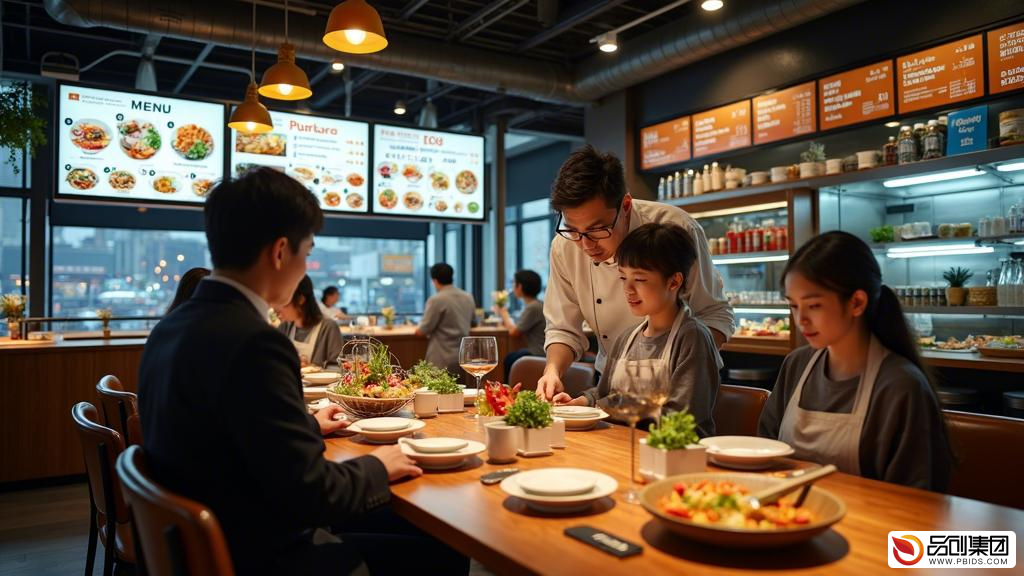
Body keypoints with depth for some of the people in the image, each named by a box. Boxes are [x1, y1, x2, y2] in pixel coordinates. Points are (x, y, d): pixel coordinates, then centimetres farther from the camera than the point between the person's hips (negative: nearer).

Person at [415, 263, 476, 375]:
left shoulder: (436, 300, -15)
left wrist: (417, 329, 11)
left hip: (443, 359, -7)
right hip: (463, 356, 7)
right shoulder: (468, 297, 7)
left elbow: (422, 331, -11)